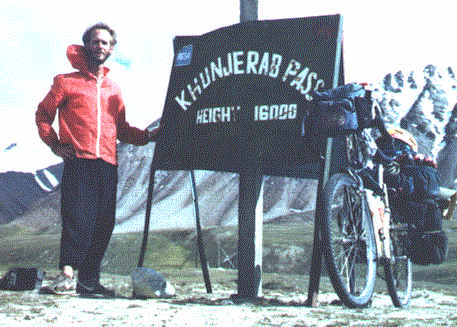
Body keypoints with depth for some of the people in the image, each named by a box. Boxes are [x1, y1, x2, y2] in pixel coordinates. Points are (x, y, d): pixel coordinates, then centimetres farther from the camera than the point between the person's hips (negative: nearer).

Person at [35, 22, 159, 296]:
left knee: (104, 224, 1)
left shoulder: (113, 89, 23)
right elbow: (43, 115, 13)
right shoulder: (66, 81, 10)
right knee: (77, 217, -18)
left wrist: (148, 136, 11)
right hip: (78, 162, -4)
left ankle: (90, 279, 5)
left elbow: (121, 129, 25)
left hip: (108, 164, 4)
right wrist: (54, 143, 0)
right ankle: (68, 271, -22)